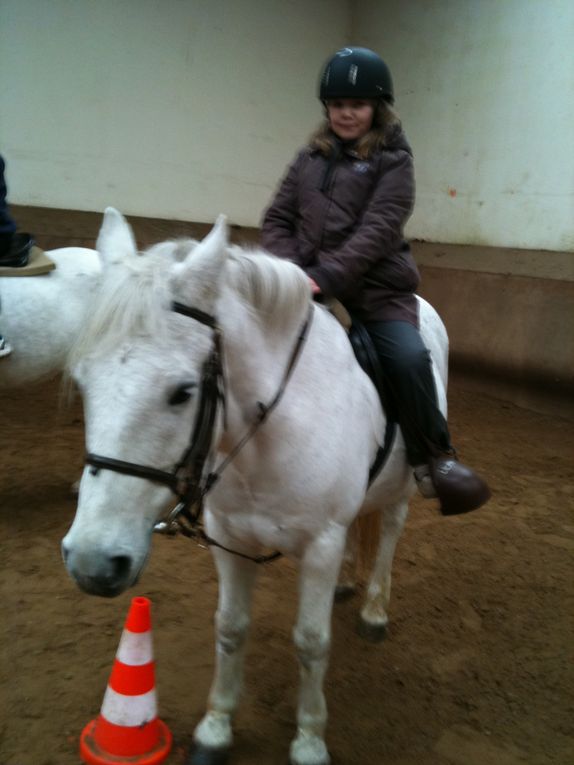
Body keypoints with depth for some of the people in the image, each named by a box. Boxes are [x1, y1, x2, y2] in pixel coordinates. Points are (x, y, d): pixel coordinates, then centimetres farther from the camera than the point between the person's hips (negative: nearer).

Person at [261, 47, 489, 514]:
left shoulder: (393, 161, 1)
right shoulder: (311, 158, 14)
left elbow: (377, 230, -13)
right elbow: (277, 219, 11)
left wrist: (325, 275, -25)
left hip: (376, 290, -4)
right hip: (306, 285, 5)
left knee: (409, 356, -27)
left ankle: (434, 461, -7)